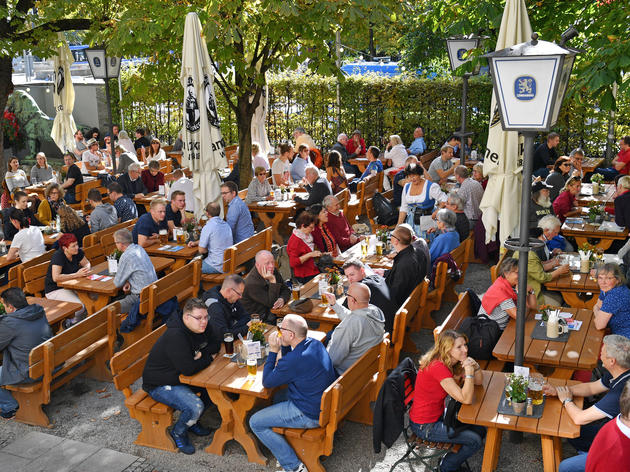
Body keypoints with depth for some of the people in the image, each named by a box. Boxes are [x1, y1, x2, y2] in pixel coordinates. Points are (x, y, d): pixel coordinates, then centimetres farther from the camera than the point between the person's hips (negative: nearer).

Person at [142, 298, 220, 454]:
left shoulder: (202, 327, -5)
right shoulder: (176, 336, -32)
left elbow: (215, 344, 7)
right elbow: (189, 369, -36)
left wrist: (201, 354, -14)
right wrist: (208, 358, -17)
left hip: (181, 377, 9)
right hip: (161, 385, -9)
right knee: (195, 406, -27)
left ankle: (192, 421, 18)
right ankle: (178, 433, 4)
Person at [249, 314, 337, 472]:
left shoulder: (294, 360, -29)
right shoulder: (315, 344, -1)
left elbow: (267, 382, -14)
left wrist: (273, 351, -10)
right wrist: (284, 346, 1)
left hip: (311, 415, -9)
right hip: (325, 403, 9)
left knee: (255, 423, 0)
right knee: (278, 397, 30)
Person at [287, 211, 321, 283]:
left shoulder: (307, 236, 12)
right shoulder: (295, 240, -15)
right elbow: (293, 263, -22)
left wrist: (315, 253, 15)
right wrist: (310, 254, -22)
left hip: (313, 270, 9)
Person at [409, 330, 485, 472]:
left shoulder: (453, 362, -1)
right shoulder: (438, 367, -31)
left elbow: (478, 382, 5)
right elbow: (466, 399, -30)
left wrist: (475, 366, -14)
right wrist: (469, 371, -31)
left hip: (438, 415, 9)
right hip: (424, 426, -9)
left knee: (480, 430, 10)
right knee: (475, 441, -7)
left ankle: (450, 459, 26)